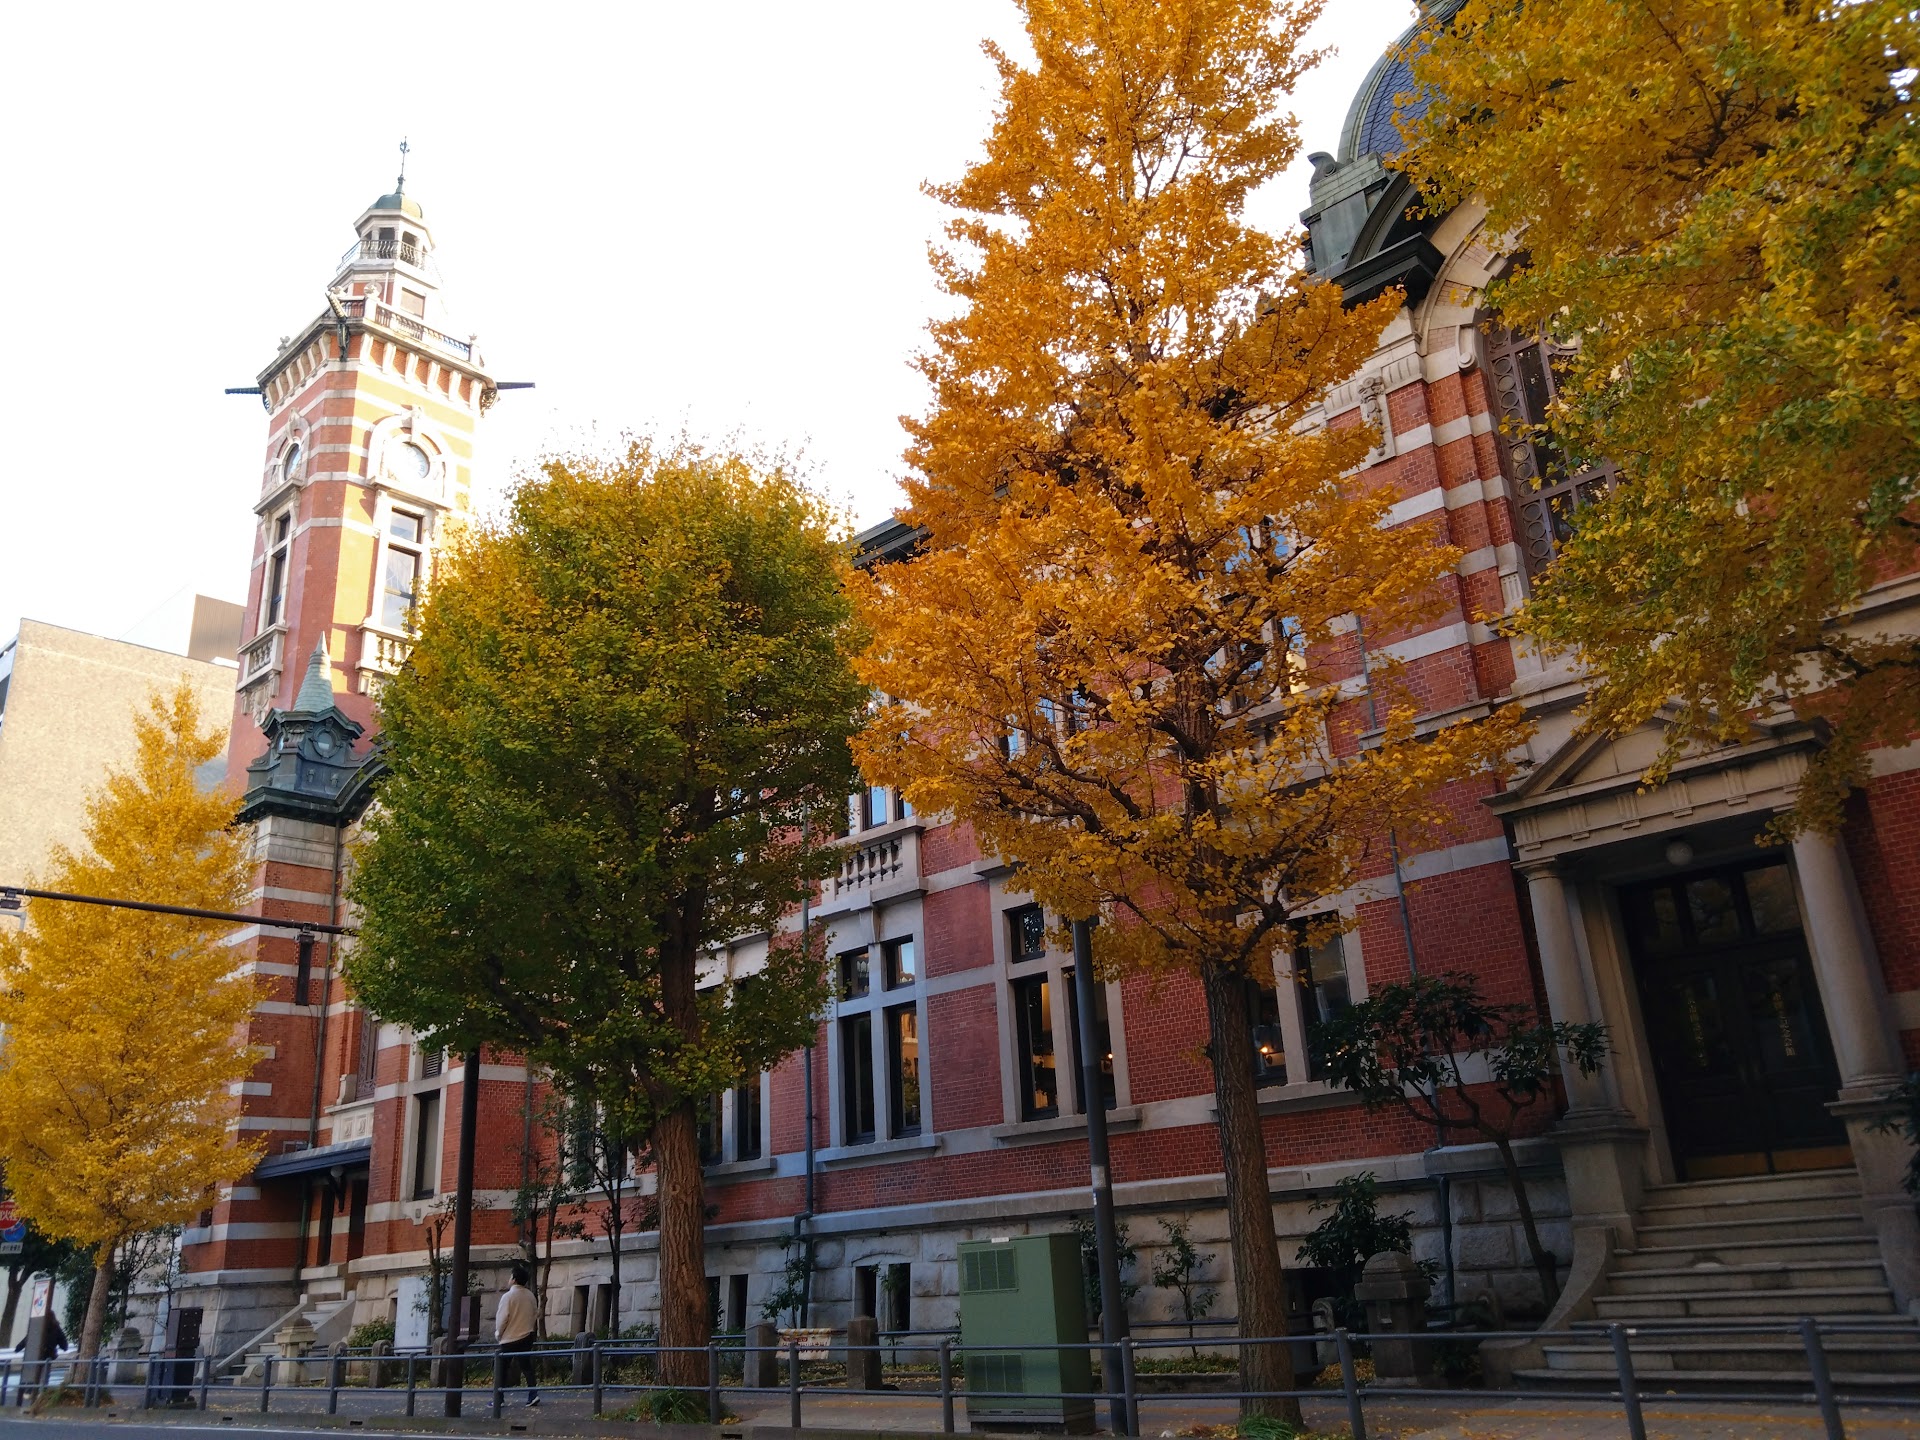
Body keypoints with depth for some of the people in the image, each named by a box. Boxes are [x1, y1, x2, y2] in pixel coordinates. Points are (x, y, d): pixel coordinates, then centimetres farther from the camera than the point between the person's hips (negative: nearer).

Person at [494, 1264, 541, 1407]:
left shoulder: (508, 1296, -15)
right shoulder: (530, 1296, 3)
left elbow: (502, 1318, -14)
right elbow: (536, 1314, 9)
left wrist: (498, 1333, 3)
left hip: (510, 1338, -5)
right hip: (527, 1336, 5)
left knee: (502, 1369, 8)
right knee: (527, 1365, 7)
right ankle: (533, 1394, -6)